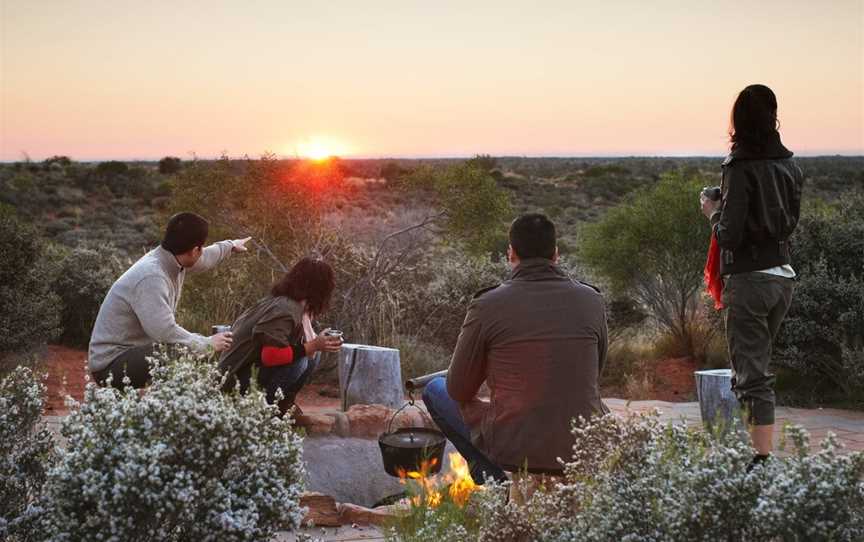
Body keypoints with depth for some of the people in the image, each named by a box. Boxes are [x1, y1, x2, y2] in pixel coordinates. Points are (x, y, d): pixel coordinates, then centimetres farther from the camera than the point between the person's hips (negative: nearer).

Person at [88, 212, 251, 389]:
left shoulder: (174, 260, 1)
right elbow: (165, 331, -35)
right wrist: (208, 344, -23)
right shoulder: (151, 278, -28)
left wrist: (230, 245, 42)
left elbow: (203, 259, 25)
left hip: (138, 351, 10)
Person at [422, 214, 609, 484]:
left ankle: (495, 478, 8)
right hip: (584, 451, 4)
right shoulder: (592, 301, 0)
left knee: (435, 391, 21)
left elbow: (459, 391, 1)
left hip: (513, 449, -4)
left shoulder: (487, 306, -9)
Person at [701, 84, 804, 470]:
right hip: (783, 275, 7)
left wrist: (713, 211, 2)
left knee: (751, 371, -5)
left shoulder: (741, 170, -14)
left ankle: (764, 458, -10)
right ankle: (762, 452, 25)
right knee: (757, 363, 20)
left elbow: (729, 235, -18)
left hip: (749, 279, -7)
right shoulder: (789, 166, 7)